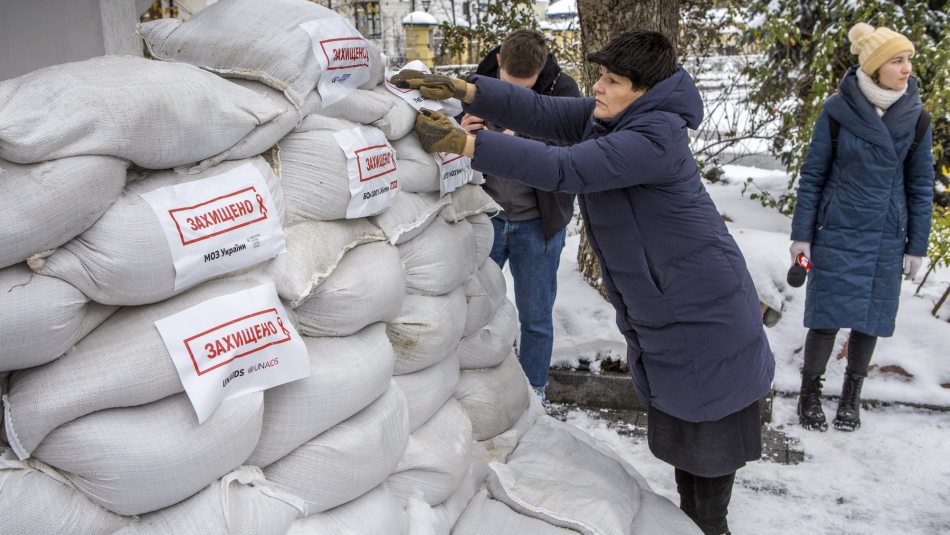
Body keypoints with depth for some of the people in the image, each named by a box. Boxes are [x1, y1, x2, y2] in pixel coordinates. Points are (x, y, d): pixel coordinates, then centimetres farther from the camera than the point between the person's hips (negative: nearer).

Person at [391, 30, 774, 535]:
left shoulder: (653, 140, -28)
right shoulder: (607, 117, 0)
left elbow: (561, 169, -36)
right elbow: (539, 111, -7)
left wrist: (462, 142, -40)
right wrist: (460, 89, -21)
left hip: (702, 307, -9)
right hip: (656, 307, 9)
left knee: (710, 427, 9)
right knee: (677, 420, 22)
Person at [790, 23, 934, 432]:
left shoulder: (914, 115, -2)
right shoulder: (837, 110, -9)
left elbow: (921, 185, 3)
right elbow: (813, 174, -3)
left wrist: (916, 246, 2)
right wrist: (802, 234, -3)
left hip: (886, 237, 2)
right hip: (837, 232, -2)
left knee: (870, 318, 8)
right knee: (828, 316, 0)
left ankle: (852, 395, 27)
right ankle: (810, 392, 18)